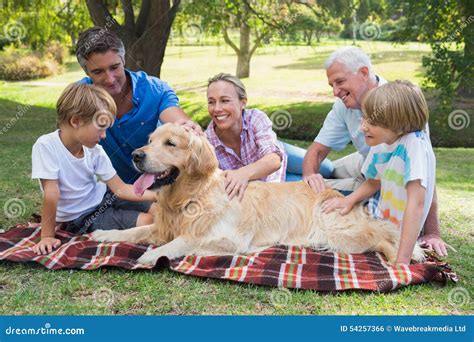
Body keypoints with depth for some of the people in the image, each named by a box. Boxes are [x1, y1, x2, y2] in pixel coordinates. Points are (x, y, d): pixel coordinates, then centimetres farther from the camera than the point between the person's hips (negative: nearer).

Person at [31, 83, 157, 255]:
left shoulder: (95, 151, -10)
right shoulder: (46, 146, -25)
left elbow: (120, 189, -8)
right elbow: (51, 194, -27)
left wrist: (158, 196, -16)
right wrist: (47, 236, -24)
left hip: (103, 197, 5)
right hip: (82, 217, -5)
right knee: (146, 222, -17)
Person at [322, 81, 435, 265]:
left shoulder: (416, 144, -24)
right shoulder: (380, 144, -4)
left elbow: (416, 203, -30)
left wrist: (402, 260, -34)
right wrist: (350, 200, -6)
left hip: (398, 234, -7)